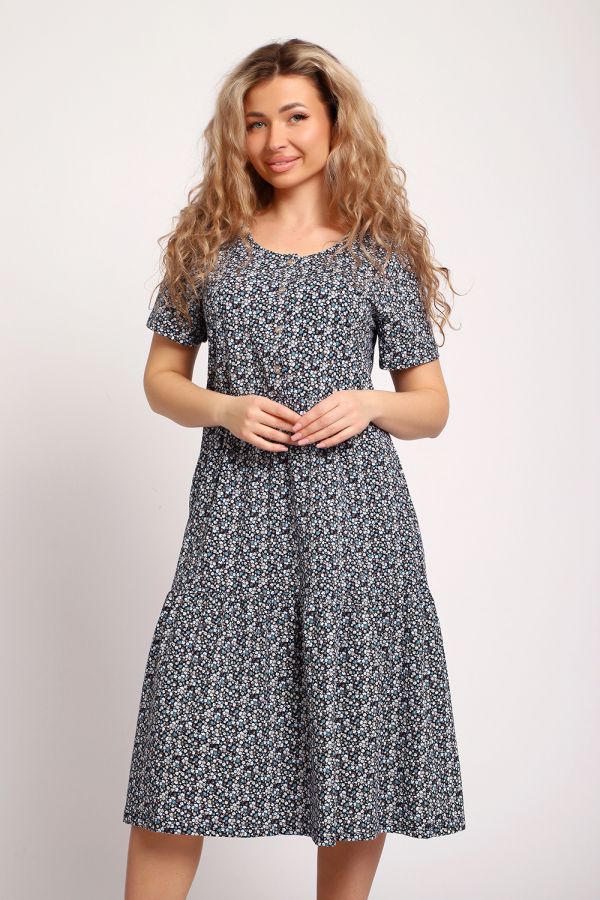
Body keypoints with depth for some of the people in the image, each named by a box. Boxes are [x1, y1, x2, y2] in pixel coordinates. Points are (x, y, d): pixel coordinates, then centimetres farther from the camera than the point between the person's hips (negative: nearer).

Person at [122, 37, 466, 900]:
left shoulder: (382, 252, 6)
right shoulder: (209, 243, 9)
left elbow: (432, 406, 10)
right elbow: (162, 377, 13)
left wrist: (368, 404, -11)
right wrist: (222, 409, -7)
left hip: (354, 517, 0)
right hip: (236, 515, 1)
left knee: (354, 743, 5)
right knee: (184, 746, -2)